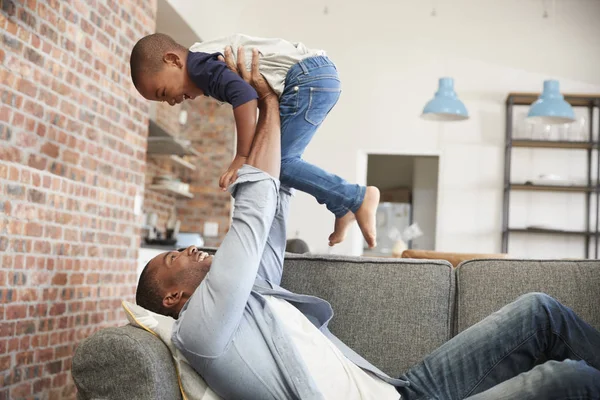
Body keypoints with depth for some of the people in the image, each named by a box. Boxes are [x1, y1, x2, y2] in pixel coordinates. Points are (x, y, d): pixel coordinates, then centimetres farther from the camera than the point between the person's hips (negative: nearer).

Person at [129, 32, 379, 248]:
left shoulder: (198, 64, -10)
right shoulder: (211, 59, 21)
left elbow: (244, 95, -25)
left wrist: (242, 158, -25)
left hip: (309, 77, -10)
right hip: (319, 76, 10)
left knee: (279, 163, -9)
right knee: (280, 160, 13)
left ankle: (357, 199, -7)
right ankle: (342, 208, 17)